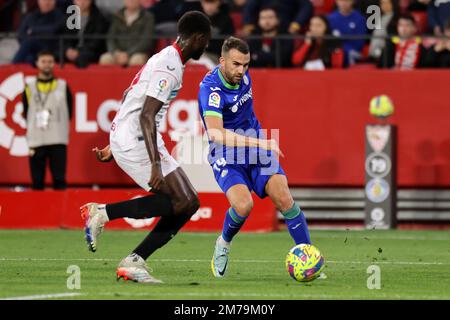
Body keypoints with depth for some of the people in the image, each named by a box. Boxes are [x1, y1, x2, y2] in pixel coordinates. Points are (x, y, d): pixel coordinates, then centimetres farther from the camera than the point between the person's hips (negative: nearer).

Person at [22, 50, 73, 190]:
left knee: (59, 179, -5)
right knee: (37, 181, 3)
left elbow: (69, 112, 11)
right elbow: (26, 114, 10)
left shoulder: (63, 86, 8)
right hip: (36, 141, 1)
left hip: (58, 141, -1)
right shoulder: (29, 88, 8)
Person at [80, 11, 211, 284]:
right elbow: (146, 115, -24)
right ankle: (102, 212, -8)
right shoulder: (169, 67, -15)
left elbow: (132, 101, 26)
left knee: (188, 203, 3)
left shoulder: (165, 59, 17)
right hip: (136, 142, -10)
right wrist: (156, 164, -29)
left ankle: (134, 262, 1)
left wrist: (115, 147, 31)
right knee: (182, 202, -14)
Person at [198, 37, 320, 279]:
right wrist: (259, 142, -46)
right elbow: (216, 133, -39)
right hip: (226, 156, -5)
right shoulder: (210, 89, -25)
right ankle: (223, 245, 5)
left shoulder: (242, 75, -2)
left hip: (256, 148, 5)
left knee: (284, 200, -13)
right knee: (243, 205, -27)